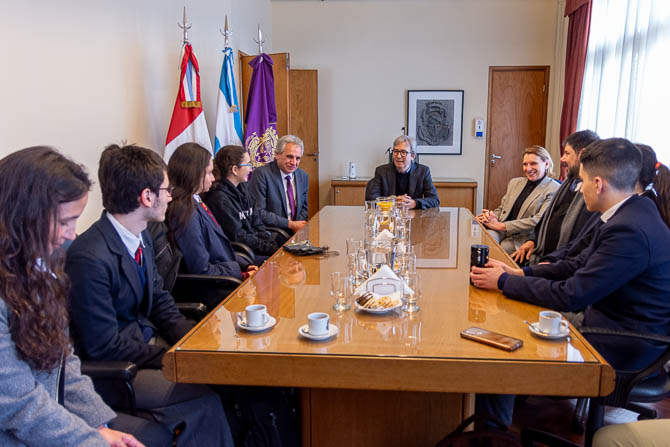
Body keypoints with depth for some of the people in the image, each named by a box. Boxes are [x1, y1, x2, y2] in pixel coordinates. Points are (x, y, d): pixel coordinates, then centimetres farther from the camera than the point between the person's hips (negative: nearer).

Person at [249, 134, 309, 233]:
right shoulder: (260, 174, -10)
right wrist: (290, 224, -15)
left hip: (296, 230, 6)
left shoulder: (303, 176, 9)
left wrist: (300, 225, -5)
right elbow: (258, 212, -14)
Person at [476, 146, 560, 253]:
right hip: (501, 233, 5)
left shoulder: (555, 189, -2)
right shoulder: (515, 182, 20)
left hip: (522, 239, -5)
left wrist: (501, 226, -15)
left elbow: (539, 221, -12)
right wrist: (491, 215, -2)